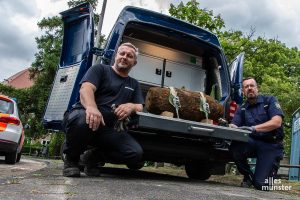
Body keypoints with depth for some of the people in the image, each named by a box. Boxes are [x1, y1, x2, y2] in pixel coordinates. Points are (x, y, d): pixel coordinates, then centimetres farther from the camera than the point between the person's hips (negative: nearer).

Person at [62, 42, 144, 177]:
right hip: (88, 117, -3)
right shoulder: (100, 69, 8)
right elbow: (86, 89, -10)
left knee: (136, 153, -22)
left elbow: (139, 107, 15)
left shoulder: (134, 84, 24)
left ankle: (94, 156, 5)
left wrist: (131, 106, -12)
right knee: (81, 118, -42)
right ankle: (71, 159, -8)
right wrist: (92, 108, -34)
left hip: (109, 128, 4)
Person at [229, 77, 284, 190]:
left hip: (271, 145, -3)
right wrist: (227, 126, -30)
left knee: (260, 185, -17)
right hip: (253, 143, 4)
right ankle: (248, 176, -1)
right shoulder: (241, 109, 10)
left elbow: (277, 122, -16)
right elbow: (233, 126, -4)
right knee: (235, 147, -30)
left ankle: (271, 168, 20)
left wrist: (253, 128, -30)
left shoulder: (269, 100, -1)